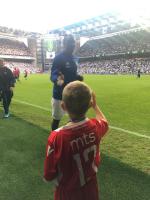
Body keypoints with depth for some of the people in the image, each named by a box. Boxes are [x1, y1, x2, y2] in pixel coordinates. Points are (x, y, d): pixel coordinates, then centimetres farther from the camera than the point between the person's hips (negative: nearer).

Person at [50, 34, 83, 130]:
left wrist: (77, 77, -4)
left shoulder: (75, 58, 8)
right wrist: (57, 79, -45)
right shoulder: (59, 58, -15)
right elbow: (53, 75, -22)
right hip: (60, 94, -7)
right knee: (56, 118, 6)